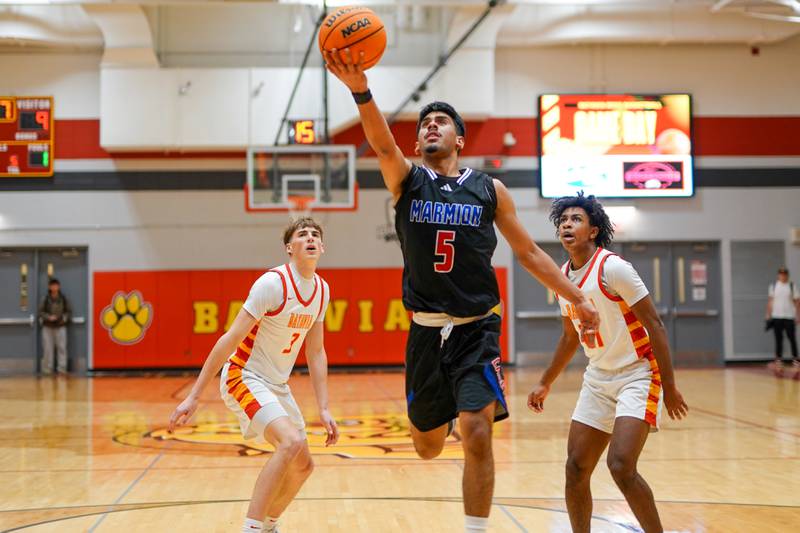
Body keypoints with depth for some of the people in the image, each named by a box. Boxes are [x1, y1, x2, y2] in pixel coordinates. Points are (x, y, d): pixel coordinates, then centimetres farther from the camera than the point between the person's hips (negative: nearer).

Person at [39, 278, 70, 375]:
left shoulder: (63, 298, 2)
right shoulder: (46, 299, 0)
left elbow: (67, 311, 7)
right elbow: (41, 312, 1)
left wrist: (64, 318, -10)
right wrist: (48, 317, -14)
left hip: (60, 326, 0)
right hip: (47, 327, 0)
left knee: (62, 347, -3)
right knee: (47, 348, 2)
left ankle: (62, 368, 1)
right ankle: (47, 369, 9)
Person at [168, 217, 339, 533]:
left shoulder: (322, 290, 2)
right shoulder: (273, 283, -21)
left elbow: (315, 352, 9)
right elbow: (231, 339, -22)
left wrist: (324, 409, 4)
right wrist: (194, 396, -23)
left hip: (278, 385, 8)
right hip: (245, 377, -8)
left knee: (303, 466, 12)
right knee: (292, 441, -29)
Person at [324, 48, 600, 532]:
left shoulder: (490, 190, 4)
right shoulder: (407, 180, 2)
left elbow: (528, 252, 10)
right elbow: (382, 144, -19)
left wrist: (578, 298, 5)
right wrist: (361, 90, -38)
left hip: (477, 330, -1)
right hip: (426, 331, 1)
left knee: (477, 435, -16)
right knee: (428, 445, 12)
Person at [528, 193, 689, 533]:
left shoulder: (611, 267, -15)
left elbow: (654, 325, -15)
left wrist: (669, 388, -16)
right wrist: (545, 383, 25)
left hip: (637, 375, -7)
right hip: (598, 378, 7)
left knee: (621, 465, -20)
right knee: (576, 468, 3)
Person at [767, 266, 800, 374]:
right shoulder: (773, 286, 7)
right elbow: (770, 301, 10)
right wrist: (768, 315, 6)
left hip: (789, 317, -1)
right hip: (777, 317, 2)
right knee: (778, 339, 5)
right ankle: (778, 360, 11)